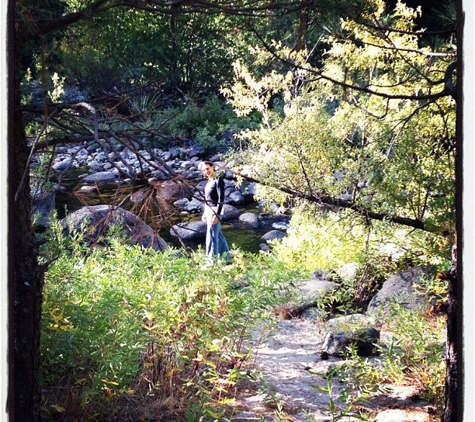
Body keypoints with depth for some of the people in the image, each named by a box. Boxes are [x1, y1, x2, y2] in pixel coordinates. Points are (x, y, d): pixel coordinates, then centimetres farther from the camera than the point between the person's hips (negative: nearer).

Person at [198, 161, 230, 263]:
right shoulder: (209, 181, 10)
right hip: (208, 210, 9)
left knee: (212, 236, -7)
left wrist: (217, 215, -23)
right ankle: (225, 257, 30)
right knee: (218, 234, 18)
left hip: (215, 211, -9)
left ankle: (212, 261, -3)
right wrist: (204, 212, 20)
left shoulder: (218, 181, -15)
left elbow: (221, 199, -19)